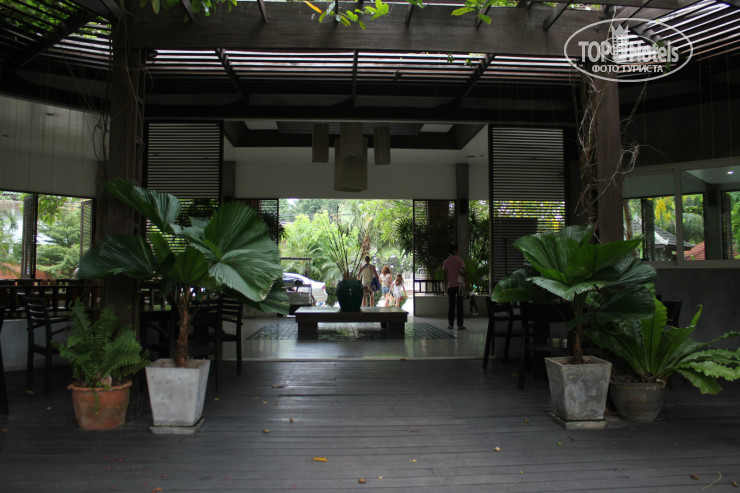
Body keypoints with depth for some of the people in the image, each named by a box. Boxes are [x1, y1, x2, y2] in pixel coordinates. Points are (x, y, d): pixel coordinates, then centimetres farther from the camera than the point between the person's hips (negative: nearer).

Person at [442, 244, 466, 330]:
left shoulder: (446, 262, 4)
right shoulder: (460, 260, -5)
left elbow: (445, 275, 6)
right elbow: (464, 273, -6)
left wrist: (446, 284, 14)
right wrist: (466, 283, 1)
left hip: (450, 285, 3)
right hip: (459, 285, -2)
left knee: (451, 305, 7)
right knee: (459, 305, 1)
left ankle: (451, 324, 8)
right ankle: (460, 325, 0)